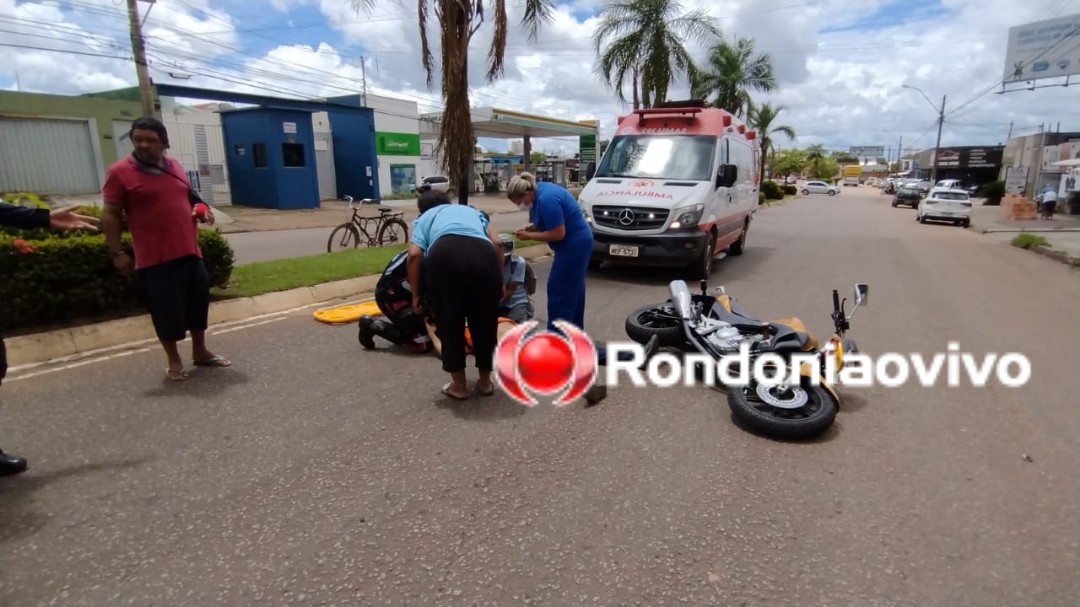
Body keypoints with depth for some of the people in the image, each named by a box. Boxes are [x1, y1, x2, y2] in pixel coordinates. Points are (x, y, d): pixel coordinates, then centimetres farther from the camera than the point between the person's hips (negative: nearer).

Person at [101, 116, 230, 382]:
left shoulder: (175, 166, 11)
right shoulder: (120, 172, -7)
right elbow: (111, 215, -7)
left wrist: (202, 210, 4)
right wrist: (117, 252, -11)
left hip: (189, 251, 6)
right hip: (155, 258, -6)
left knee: (198, 302, 13)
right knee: (167, 309, 3)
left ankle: (200, 352, 29)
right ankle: (174, 360, 19)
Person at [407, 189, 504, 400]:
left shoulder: (424, 218, 33)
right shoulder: (473, 210, 40)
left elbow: (414, 255, 13)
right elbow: (497, 244, 21)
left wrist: (415, 294, 19)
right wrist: (499, 283, 26)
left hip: (446, 254, -2)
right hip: (483, 254, 2)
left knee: (449, 323, 16)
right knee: (485, 322, 19)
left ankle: (459, 385, 24)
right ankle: (485, 381, 32)